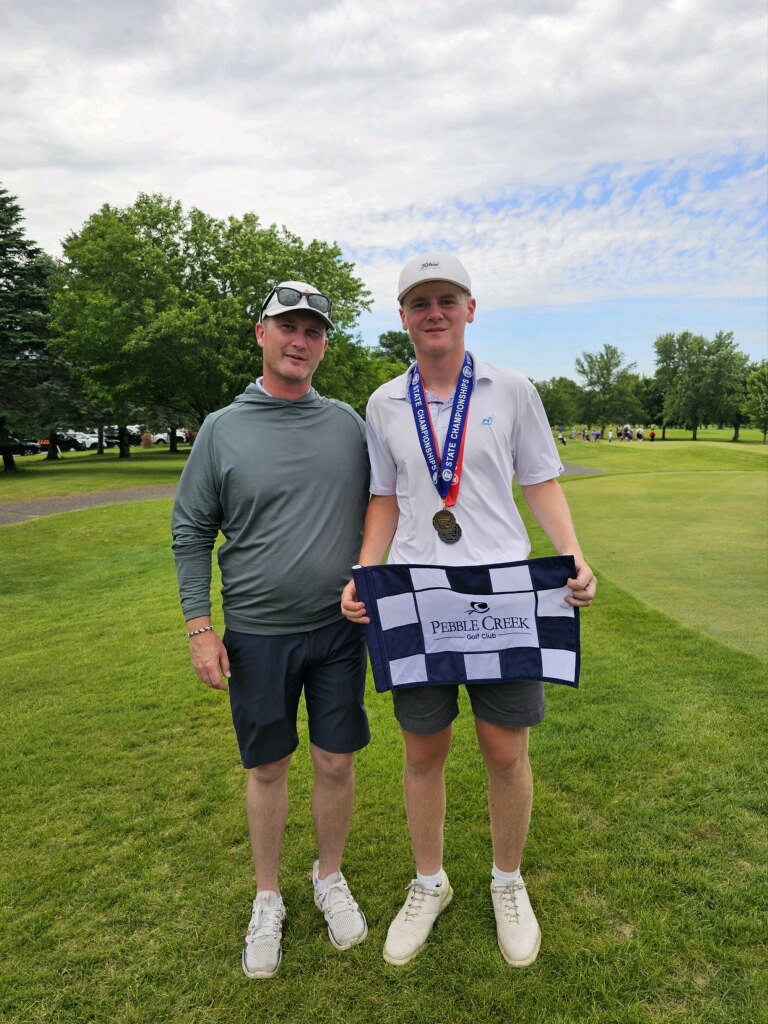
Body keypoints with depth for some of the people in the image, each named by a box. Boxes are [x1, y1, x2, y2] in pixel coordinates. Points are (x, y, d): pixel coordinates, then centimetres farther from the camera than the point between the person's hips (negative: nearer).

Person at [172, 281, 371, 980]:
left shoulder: (348, 423, 3)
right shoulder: (222, 429, -3)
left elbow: (376, 512, 11)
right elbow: (192, 532, 0)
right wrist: (199, 627, -5)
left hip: (339, 629, 2)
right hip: (256, 635, -1)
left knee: (336, 762, 11)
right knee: (267, 769, 13)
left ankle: (331, 878, 38)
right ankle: (268, 899, 36)